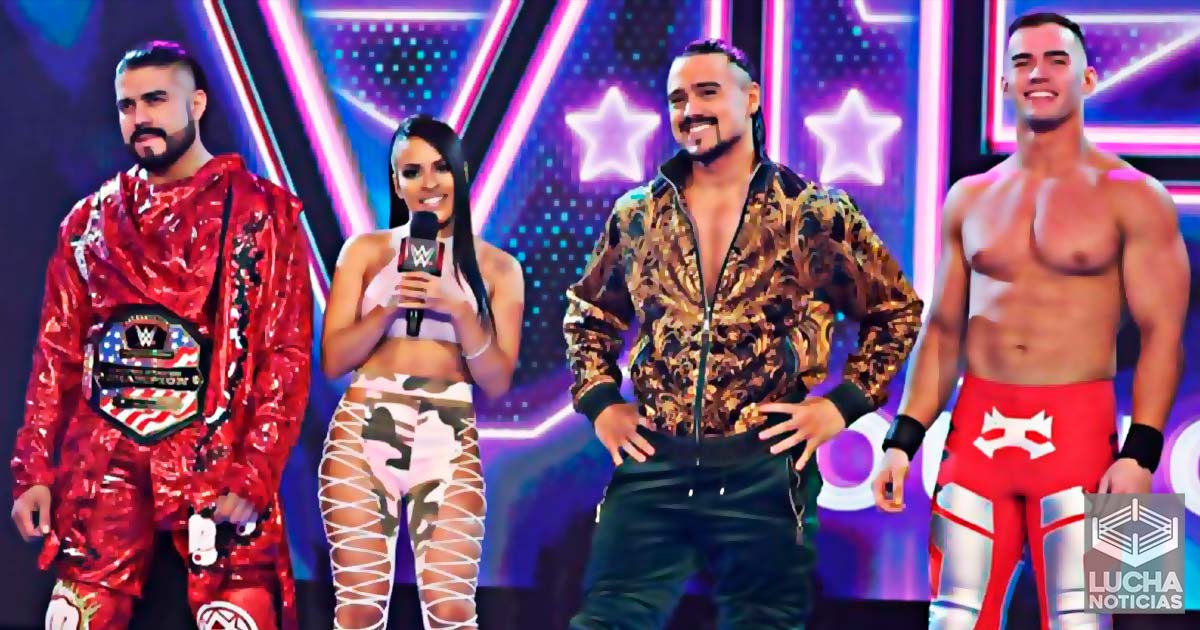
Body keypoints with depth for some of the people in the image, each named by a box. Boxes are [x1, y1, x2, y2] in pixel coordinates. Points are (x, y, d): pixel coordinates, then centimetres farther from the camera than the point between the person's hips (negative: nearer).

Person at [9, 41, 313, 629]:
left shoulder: (261, 213, 2)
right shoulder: (89, 221, 14)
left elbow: (287, 355, -3)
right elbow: (56, 353, 14)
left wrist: (253, 476, -13)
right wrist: (34, 470, 5)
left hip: (215, 463, -3)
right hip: (102, 465, 3)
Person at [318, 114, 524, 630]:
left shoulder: (497, 267, 8)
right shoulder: (366, 250, 8)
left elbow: (498, 381, 3)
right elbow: (332, 360, 4)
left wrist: (458, 309, -11)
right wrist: (391, 307, -11)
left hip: (449, 444, 0)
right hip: (362, 434, 0)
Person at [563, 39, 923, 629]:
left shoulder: (817, 215, 0)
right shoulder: (636, 215, 9)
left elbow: (897, 311, 6)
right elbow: (587, 314, 22)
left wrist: (844, 404, -4)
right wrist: (599, 401, 8)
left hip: (765, 470, -2)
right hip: (653, 466, 2)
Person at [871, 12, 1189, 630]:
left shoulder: (1131, 196, 0)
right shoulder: (970, 198, 13)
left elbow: (1162, 334, -5)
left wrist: (1139, 454, -16)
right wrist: (902, 441, 6)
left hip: (1076, 432, -4)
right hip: (976, 431, 4)